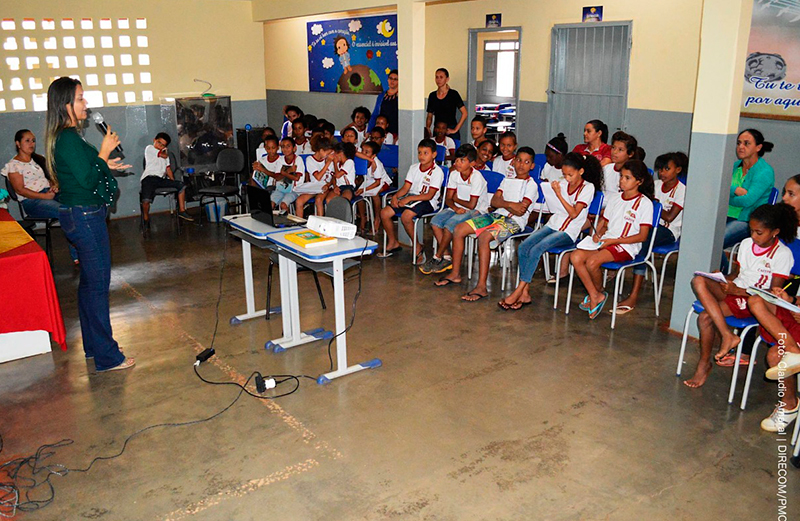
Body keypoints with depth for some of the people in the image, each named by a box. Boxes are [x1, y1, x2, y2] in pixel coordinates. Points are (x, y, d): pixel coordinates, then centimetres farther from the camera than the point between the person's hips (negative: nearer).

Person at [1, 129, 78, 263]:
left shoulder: (39, 159, 24)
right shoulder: (13, 165, 4)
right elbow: (20, 190, -6)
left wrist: (54, 186, 0)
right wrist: (45, 196, -16)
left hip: (50, 193, 6)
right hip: (32, 201, -6)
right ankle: (76, 255, -26)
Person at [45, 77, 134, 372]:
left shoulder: (62, 137, 13)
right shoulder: (69, 138, -19)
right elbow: (87, 180, -22)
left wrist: (105, 166, 17)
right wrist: (104, 153, -12)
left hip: (76, 213, 11)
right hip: (85, 216, -11)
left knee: (89, 281, 17)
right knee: (98, 283, -6)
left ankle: (92, 345, 30)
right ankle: (107, 357, 0)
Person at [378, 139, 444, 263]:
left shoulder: (437, 172, -11)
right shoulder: (413, 168, 11)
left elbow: (429, 195, -17)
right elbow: (405, 188, 9)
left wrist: (409, 199, -22)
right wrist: (395, 196, -11)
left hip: (427, 202, -7)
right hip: (410, 198, 7)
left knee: (406, 215, -34)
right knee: (384, 213, -7)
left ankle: (418, 247, -14)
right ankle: (393, 243, 13)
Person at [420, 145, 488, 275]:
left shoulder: (477, 177, -19)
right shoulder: (454, 174, 0)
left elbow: (471, 205, -20)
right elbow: (448, 199, 1)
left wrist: (456, 199, -5)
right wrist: (455, 208, -20)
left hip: (476, 210, -7)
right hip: (458, 207, 7)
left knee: (450, 224, -29)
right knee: (435, 221, -16)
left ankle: (437, 258, -12)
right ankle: (447, 258, -11)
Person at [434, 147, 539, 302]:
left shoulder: (531, 185, 1)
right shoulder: (507, 180, 21)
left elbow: (520, 211, -12)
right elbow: (494, 201, 7)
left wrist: (503, 203, -4)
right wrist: (511, 204, -10)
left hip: (514, 221, -7)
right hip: (496, 215, 7)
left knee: (484, 237, -35)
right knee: (459, 229, -6)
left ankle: (481, 287, -37)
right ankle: (455, 274, 3)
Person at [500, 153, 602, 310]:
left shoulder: (588, 188, -5)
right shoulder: (562, 183, 12)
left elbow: (574, 214, -13)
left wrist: (558, 194, -15)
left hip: (569, 231, -6)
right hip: (553, 224, 6)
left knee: (536, 250, -28)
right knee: (523, 247, -19)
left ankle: (518, 292, -24)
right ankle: (524, 294, -21)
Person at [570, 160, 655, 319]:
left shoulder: (644, 203, -3)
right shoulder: (616, 198, 16)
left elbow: (642, 236, -8)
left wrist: (613, 241, -14)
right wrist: (598, 233, -3)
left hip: (626, 246, -6)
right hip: (605, 240, 6)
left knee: (592, 261, -30)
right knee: (575, 257, -19)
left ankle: (599, 292, 1)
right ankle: (594, 296, -9)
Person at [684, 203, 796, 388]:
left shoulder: (782, 254, -8)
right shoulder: (747, 243, 11)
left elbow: (773, 293, -11)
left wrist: (738, 291, -19)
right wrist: (721, 278, -3)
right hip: (734, 292, 6)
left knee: (706, 317, -28)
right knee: (699, 281, -27)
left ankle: (704, 364, -6)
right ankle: (727, 336, -28)